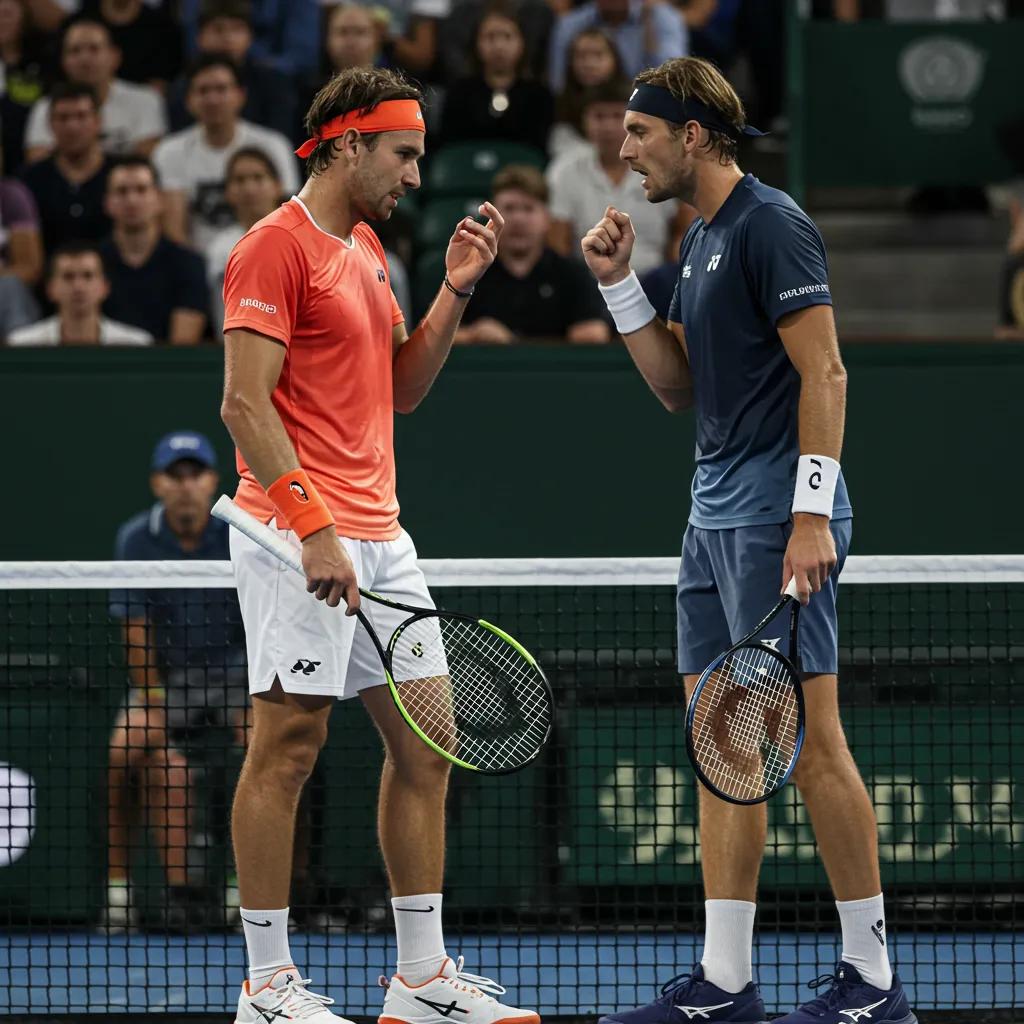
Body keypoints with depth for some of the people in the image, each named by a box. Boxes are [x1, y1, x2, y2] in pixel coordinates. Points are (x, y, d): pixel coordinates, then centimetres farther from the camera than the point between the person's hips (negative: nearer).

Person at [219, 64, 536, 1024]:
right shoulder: (275, 247, -10)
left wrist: (454, 291, 10)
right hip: (298, 538, -9)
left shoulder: (366, 249, 18)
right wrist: (314, 529, -22)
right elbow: (246, 404, -16)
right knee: (287, 744, -5)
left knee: (424, 741, 7)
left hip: (376, 537, 9)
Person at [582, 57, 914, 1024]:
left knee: (808, 739, -8)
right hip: (715, 518, 10)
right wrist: (620, 285, 11)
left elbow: (823, 373, -16)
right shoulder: (698, 240, 18)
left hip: (777, 523, -10)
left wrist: (813, 516, -21)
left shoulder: (771, 225, -11)